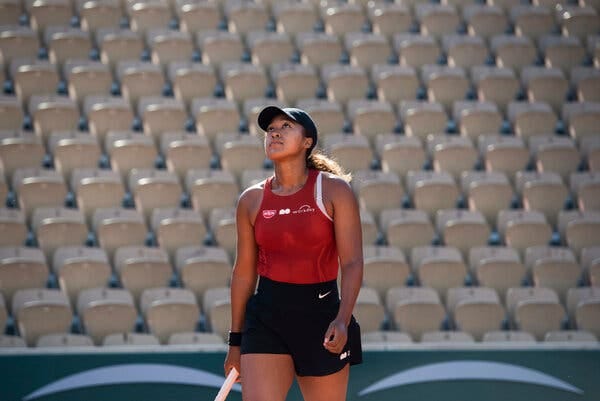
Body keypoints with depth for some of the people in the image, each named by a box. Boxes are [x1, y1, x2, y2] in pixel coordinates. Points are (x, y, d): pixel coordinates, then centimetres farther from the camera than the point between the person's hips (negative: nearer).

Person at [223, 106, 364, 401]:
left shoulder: (334, 190, -3)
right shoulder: (251, 200, 6)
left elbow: (352, 263, -8)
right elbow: (244, 272, 13)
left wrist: (342, 321, -23)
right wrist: (236, 341, 14)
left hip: (322, 314, -2)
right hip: (266, 317, 2)